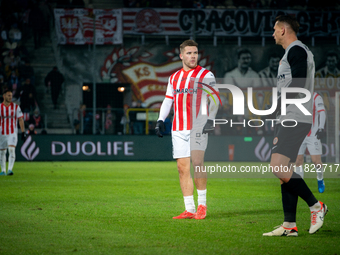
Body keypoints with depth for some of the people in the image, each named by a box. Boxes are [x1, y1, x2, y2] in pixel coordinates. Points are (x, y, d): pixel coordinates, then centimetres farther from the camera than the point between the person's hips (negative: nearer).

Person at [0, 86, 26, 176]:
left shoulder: (16, 107, 0)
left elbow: (20, 119, -1)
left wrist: (23, 132, -7)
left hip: (13, 133, -2)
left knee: (12, 150, -17)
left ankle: (10, 169, -22)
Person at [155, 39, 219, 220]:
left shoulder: (206, 75, 2)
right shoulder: (174, 77, 17)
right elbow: (168, 100, 22)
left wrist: (210, 119, -17)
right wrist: (160, 120, 10)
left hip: (198, 127, -5)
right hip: (178, 129, 5)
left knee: (197, 163, -16)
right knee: (183, 167, 0)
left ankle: (202, 204, -3)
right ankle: (189, 209, 2)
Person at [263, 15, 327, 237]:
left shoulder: (296, 50, -10)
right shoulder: (296, 51, 22)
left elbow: (297, 86, -20)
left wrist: (275, 107, -16)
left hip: (294, 119, -10)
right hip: (289, 119, 10)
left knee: (278, 168, -17)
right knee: (284, 171, 7)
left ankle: (316, 206, -7)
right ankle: (290, 226, 6)